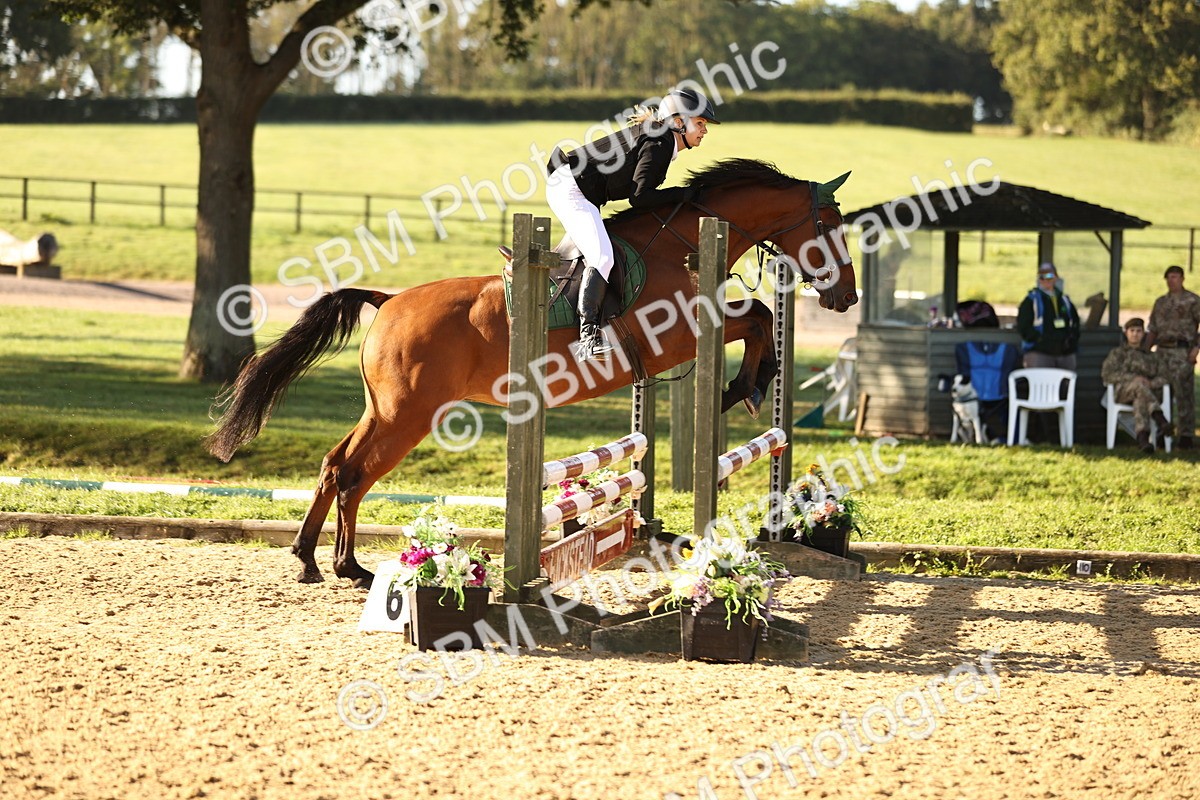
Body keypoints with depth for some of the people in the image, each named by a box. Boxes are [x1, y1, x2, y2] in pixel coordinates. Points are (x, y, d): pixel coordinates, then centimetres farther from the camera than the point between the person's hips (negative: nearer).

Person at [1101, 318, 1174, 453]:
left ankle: (1142, 437, -64)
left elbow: (1163, 377, 17)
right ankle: (1161, 420, -60)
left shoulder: (1152, 357, 33)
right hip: (1122, 390, -2)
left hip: (1148, 390, 2)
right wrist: (1133, 378, -7)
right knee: (1139, 384, -40)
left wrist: (1151, 383, -9)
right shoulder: (1117, 354, 29)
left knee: (1140, 400, -40)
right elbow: (1107, 374, 9)